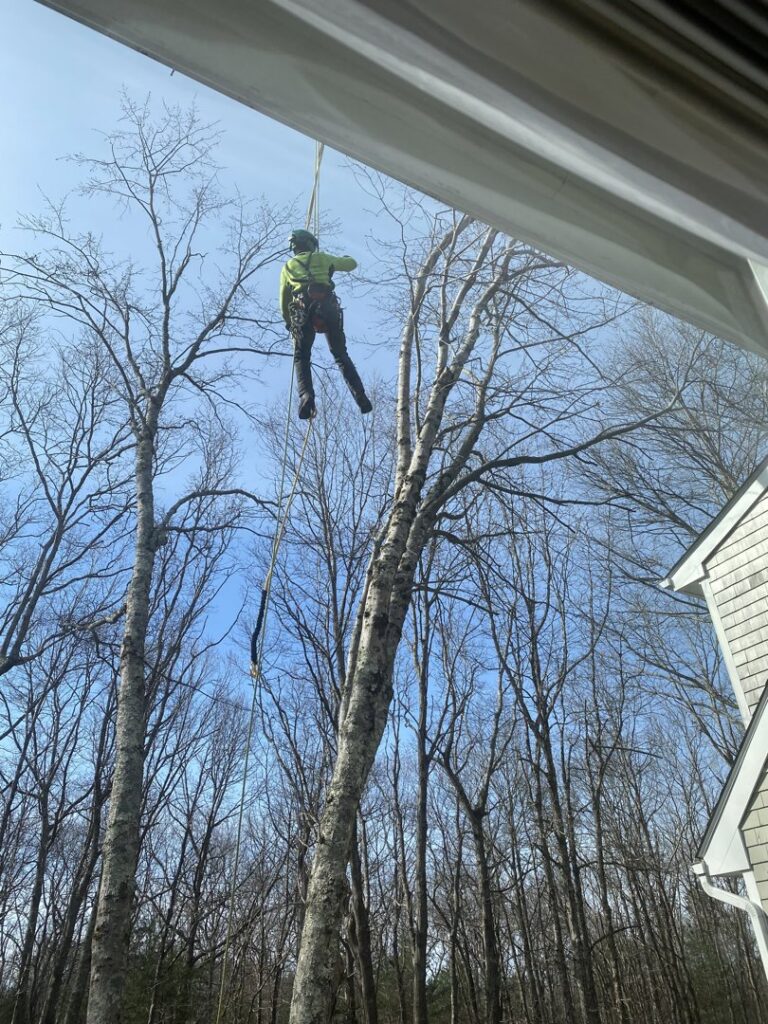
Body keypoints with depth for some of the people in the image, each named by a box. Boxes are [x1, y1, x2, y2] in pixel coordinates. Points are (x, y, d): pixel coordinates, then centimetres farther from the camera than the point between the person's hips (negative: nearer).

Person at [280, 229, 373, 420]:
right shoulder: (321, 258, 22)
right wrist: (345, 258, 54)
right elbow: (352, 264, 31)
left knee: (301, 357, 6)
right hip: (328, 307, 0)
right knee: (341, 355, 8)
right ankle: (360, 397, -6)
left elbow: (283, 300, 26)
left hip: (302, 310, 0)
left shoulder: (287, 267, 25)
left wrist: (288, 322, 40)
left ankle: (306, 396, -21)